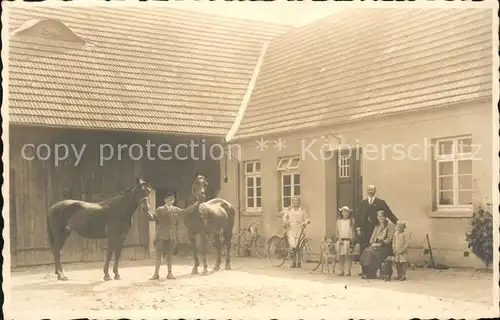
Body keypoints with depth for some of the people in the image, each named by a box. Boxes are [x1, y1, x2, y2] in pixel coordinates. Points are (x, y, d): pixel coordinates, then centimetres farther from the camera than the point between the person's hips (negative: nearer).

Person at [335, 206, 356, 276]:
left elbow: (353, 232, 4)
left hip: (348, 240, -2)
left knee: (348, 256, -6)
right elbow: (337, 231, 7)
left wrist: (352, 241, -4)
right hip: (340, 240, 2)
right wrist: (339, 239, -6)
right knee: (340, 256, 2)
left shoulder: (351, 221, 5)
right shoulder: (339, 221, 10)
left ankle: (348, 271, -2)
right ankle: (341, 271, 9)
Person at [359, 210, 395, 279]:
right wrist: (373, 243, -4)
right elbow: (372, 237, 19)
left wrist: (380, 244, -18)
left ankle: (372, 274, -23)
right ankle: (366, 273, -20)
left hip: (385, 247, -6)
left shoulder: (390, 226, 0)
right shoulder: (377, 226, 21)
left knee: (372, 253, -30)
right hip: (375, 245, 6)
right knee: (366, 251, -22)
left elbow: (390, 239, -9)